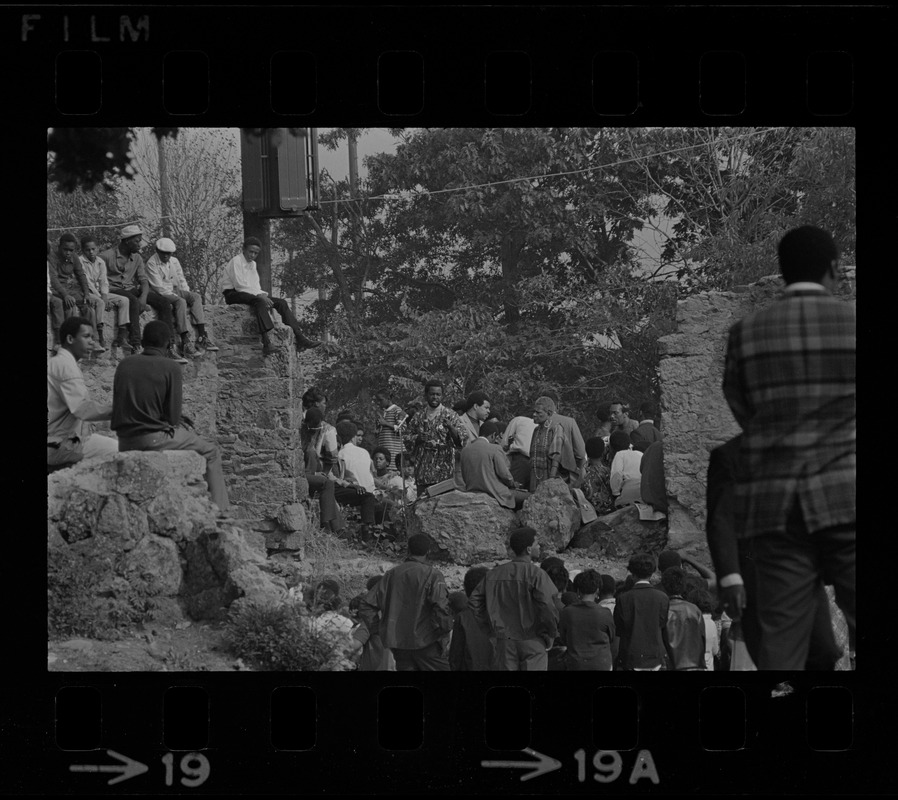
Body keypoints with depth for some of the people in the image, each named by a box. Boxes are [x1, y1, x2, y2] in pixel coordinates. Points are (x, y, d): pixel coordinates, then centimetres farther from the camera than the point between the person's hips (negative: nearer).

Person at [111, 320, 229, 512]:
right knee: (211, 452, 14)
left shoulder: (124, 365, 4)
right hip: (155, 438, -6)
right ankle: (219, 509, 10)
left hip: (125, 442, 6)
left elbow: (119, 405, 13)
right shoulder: (170, 368, -10)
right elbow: (173, 417, -11)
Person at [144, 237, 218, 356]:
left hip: (174, 291, 7)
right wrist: (177, 297, -18)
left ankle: (202, 336, -26)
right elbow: (158, 286, -14)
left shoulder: (174, 261, 15)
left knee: (196, 297, -17)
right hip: (160, 294, -7)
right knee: (181, 302, -34)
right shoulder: (151, 263, -8)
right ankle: (185, 342, -40)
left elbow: (181, 280, 17)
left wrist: (187, 295, -1)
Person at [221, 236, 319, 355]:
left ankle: (299, 338, -10)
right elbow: (239, 284, -18)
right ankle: (266, 343, -53)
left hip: (251, 294, 9)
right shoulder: (236, 261, -9)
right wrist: (259, 295, -21)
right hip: (233, 294, -9)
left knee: (281, 302, -3)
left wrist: (263, 294, -5)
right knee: (259, 301, -38)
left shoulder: (252, 264, 19)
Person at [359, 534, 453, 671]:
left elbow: (366, 607, 6)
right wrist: (444, 631, -7)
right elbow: (441, 607, -21)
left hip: (398, 644, 5)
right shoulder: (432, 575, -9)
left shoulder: (391, 574, 7)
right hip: (426, 642, -5)